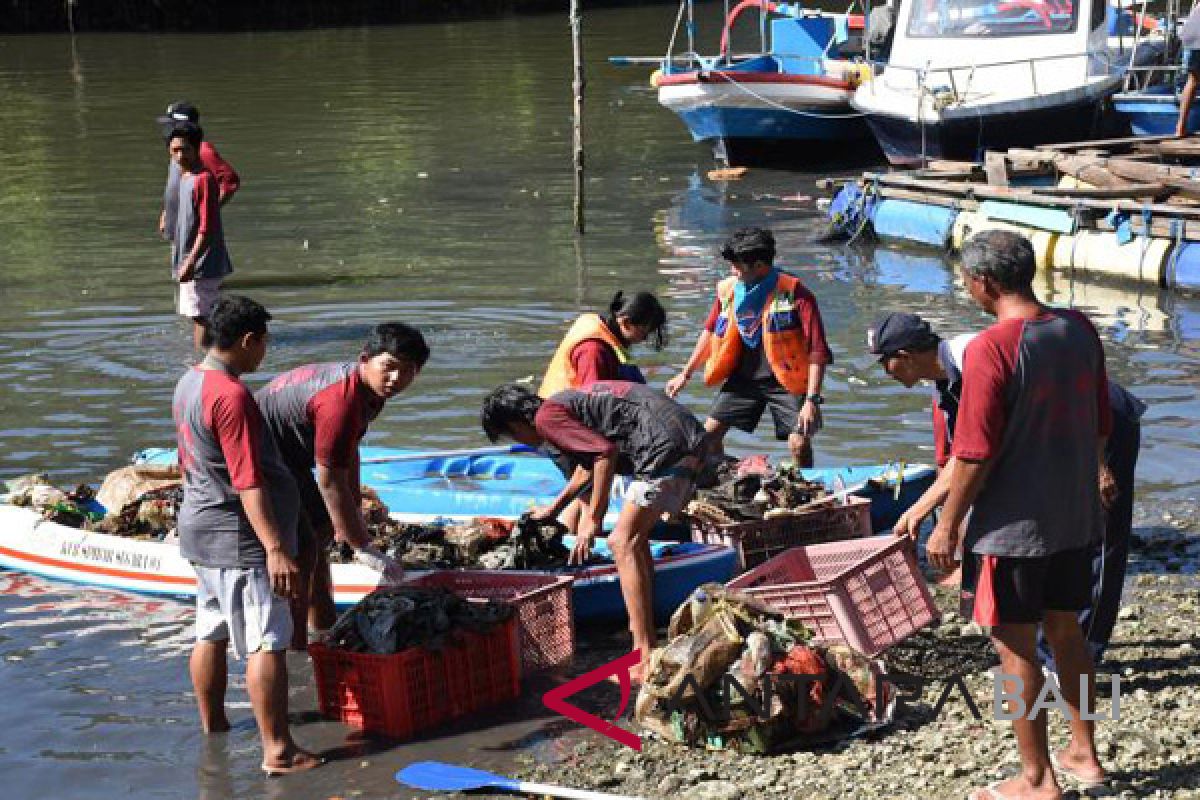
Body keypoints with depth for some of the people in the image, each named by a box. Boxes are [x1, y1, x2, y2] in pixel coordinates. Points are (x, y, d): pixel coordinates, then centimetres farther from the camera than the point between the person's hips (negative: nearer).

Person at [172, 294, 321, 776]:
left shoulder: (188, 384, 7)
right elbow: (248, 482, -26)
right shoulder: (231, 395, -22)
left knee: (211, 634, 18)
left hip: (201, 531, 10)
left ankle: (212, 734, 28)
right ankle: (278, 751, -5)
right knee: (267, 642, -6)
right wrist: (275, 547, -26)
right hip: (239, 538, -10)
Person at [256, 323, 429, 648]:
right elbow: (330, 481, -31)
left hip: (288, 457, 11)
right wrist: (363, 547, -26)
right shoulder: (341, 401, -34)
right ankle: (296, 649, -8)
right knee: (301, 549, -15)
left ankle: (325, 632, 36)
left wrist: (355, 509, 16)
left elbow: (349, 451, 13)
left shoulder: (369, 389, -2)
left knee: (321, 532, 21)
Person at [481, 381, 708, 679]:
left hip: (668, 446, -10)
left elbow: (606, 452, -16)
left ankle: (646, 661, -16)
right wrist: (554, 508, 56)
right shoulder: (565, 400, 26)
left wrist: (592, 520, -9)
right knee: (635, 539, 21)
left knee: (623, 543, -12)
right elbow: (590, 462, 43)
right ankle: (647, 641, 24)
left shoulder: (547, 417, -5)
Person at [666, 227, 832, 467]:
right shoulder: (728, 290, -3)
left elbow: (817, 351, -21)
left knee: (799, 443, -16)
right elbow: (711, 332, 15)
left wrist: (812, 400, -27)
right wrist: (685, 375, 17)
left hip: (786, 379, -5)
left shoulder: (793, 292, -20)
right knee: (709, 433, 0)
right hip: (744, 377, 5)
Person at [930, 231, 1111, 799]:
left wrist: (948, 526, -8)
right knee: (1066, 631, 20)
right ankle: (1083, 754, 31)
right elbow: (1101, 426, 10)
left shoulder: (991, 349, -21)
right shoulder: (1080, 330, 1)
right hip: (1077, 518, 7)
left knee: (1016, 647, 4)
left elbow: (975, 455, -19)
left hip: (1012, 527, -7)